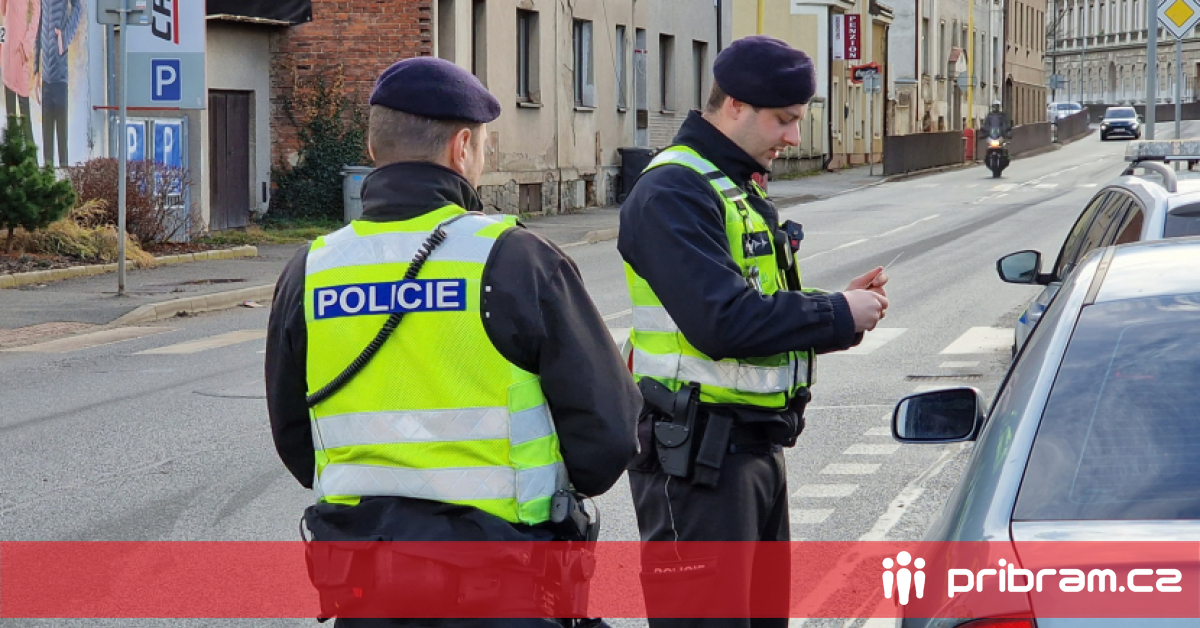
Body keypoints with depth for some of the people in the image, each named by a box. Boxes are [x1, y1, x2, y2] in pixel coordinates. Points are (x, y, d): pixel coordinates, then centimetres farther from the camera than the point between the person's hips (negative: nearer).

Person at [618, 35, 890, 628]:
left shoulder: (741, 189, 17)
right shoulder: (673, 191, -16)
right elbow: (722, 322, -27)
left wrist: (838, 306, 2)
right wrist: (836, 315, -16)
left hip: (756, 443, 10)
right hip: (697, 453, -10)